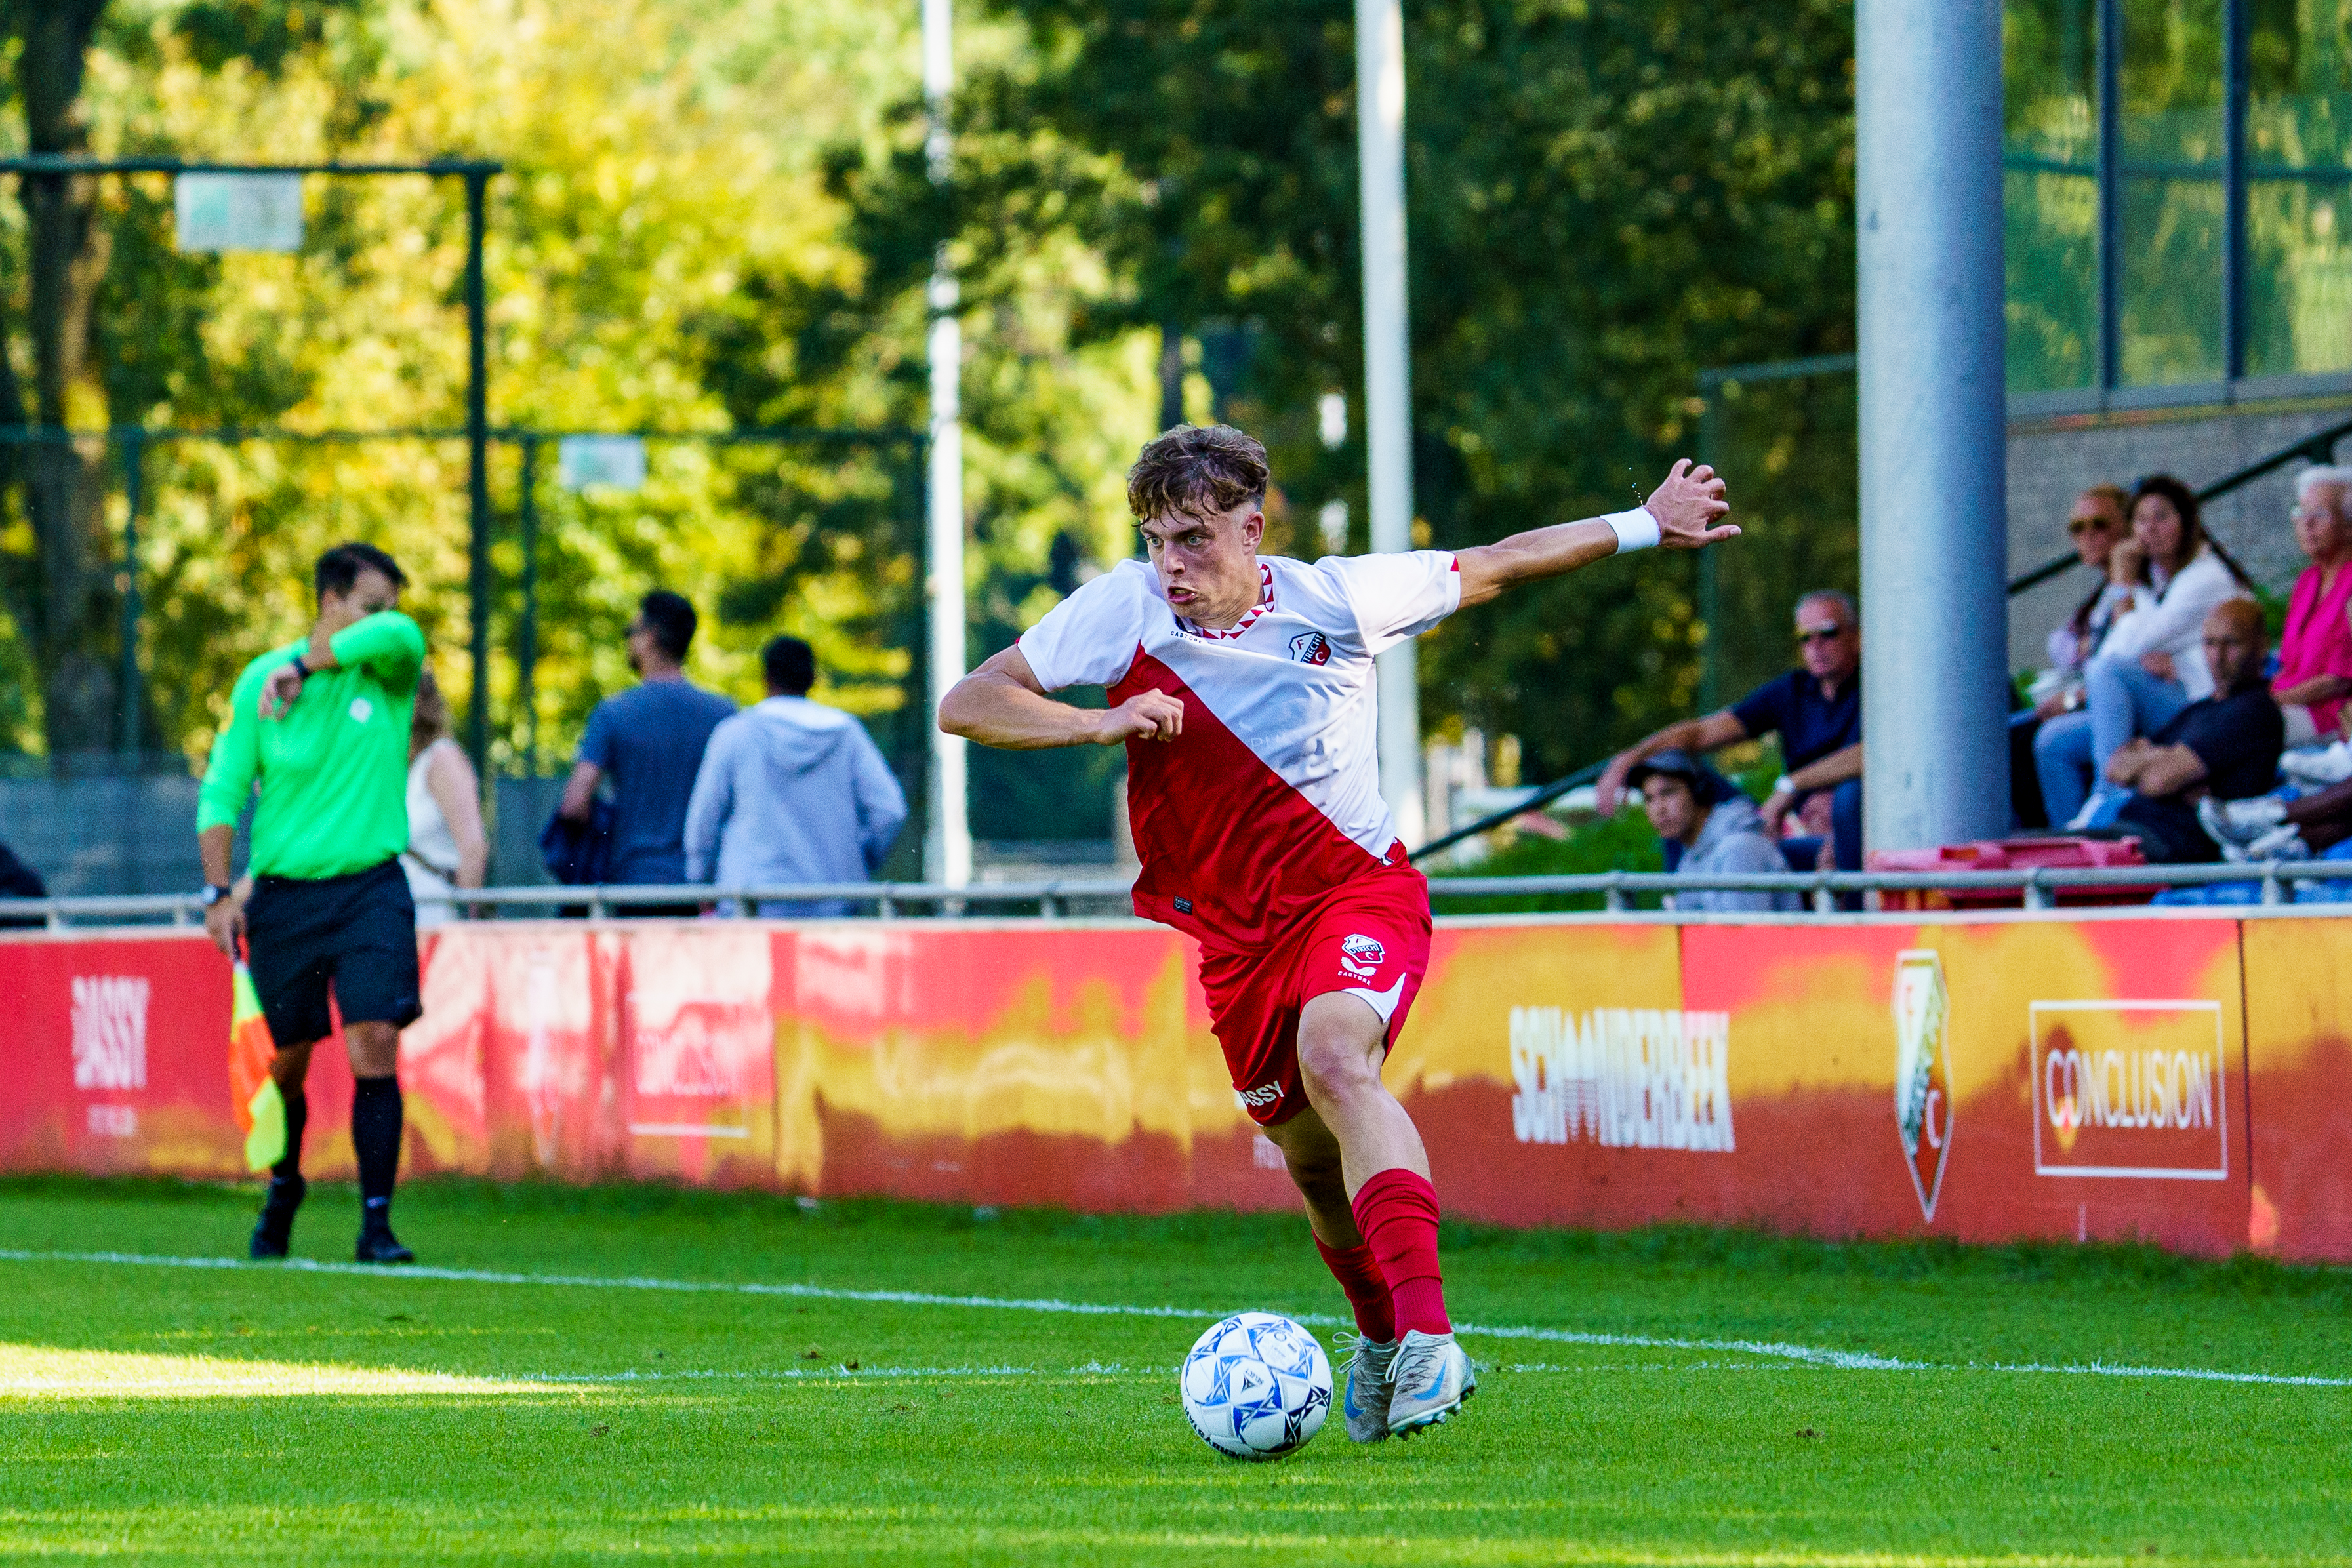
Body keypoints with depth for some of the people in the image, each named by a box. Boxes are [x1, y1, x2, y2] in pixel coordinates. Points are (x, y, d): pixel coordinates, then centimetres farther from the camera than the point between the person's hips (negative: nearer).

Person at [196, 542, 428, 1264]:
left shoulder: (389, 670, 1)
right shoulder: (260, 680, 1)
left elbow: (399, 634, -24)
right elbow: (222, 790, 5)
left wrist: (304, 665, -21)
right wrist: (219, 892, -3)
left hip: (370, 888, 0)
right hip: (283, 893, 0)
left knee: (375, 1047, -14)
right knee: (285, 1062, 9)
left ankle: (376, 1223, -12)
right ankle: (284, 1188, 36)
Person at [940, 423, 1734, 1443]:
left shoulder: (1338, 601, -10)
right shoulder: (1121, 612, -9)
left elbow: (1495, 567, 6)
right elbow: (966, 706, -9)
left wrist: (1646, 527, 8)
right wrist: (1101, 722, -24)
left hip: (1358, 891, -4)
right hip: (1231, 930, 4)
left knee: (1335, 1057, -33)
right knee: (1311, 1158, 11)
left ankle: (1425, 1334, -42)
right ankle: (1380, 1334, 42)